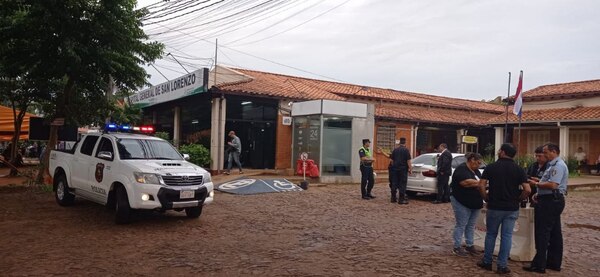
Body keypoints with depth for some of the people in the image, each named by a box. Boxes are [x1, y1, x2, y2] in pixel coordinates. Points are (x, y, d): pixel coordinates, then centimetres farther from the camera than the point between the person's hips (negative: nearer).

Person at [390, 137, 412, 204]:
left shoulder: (395, 150, 8)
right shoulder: (406, 150, -8)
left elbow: (392, 160, 13)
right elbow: (408, 161, -11)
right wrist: (410, 169, -5)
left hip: (395, 169, 5)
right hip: (403, 169, -5)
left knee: (394, 183, 11)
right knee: (402, 184, -1)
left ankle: (393, 198, 16)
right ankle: (401, 199, -1)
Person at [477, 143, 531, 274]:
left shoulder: (491, 167, -4)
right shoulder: (519, 169, -1)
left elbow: (481, 185, -12)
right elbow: (527, 190, -9)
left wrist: (486, 198, 2)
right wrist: (517, 199, 6)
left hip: (494, 207, -1)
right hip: (512, 208, 1)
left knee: (491, 234, 12)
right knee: (507, 236, 7)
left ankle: (487, 262, 20)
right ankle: (502, 266, 9)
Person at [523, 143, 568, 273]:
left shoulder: (558, 165, -16)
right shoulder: (553, 165, 16)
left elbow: (553, 185, -25)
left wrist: (537, 184, -11)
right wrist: (539, 193, 12)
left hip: (550, 202, -11)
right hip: (554, 200, 11)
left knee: (542, 233, -6)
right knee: (554, 233, 14)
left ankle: (539, 265, -2)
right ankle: (554, 262, 23)